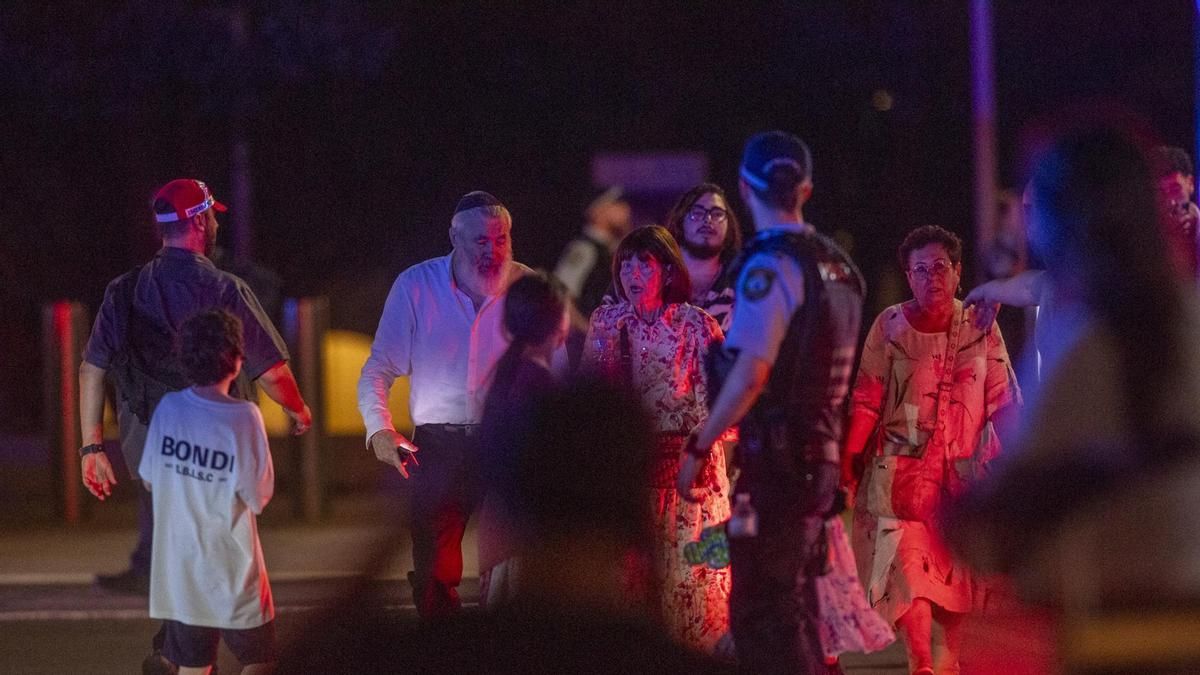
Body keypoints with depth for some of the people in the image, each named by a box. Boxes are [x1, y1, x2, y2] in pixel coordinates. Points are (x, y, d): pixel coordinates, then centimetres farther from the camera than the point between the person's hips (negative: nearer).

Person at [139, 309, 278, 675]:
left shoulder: (168, 407, -5)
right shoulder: (243, 417, -17)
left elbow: (149, 480, 5)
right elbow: (259, 497, -13)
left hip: (179, 572, 4)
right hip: (231, 572, -4)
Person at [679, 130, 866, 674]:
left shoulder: (771, 265, -14)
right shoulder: (836, 267, 11)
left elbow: (751, 373, -20)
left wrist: (699, 446, -14)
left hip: (777, 457, -8)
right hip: (821, 452, 8)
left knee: (762, 614, -7)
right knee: (793, 605, 18)